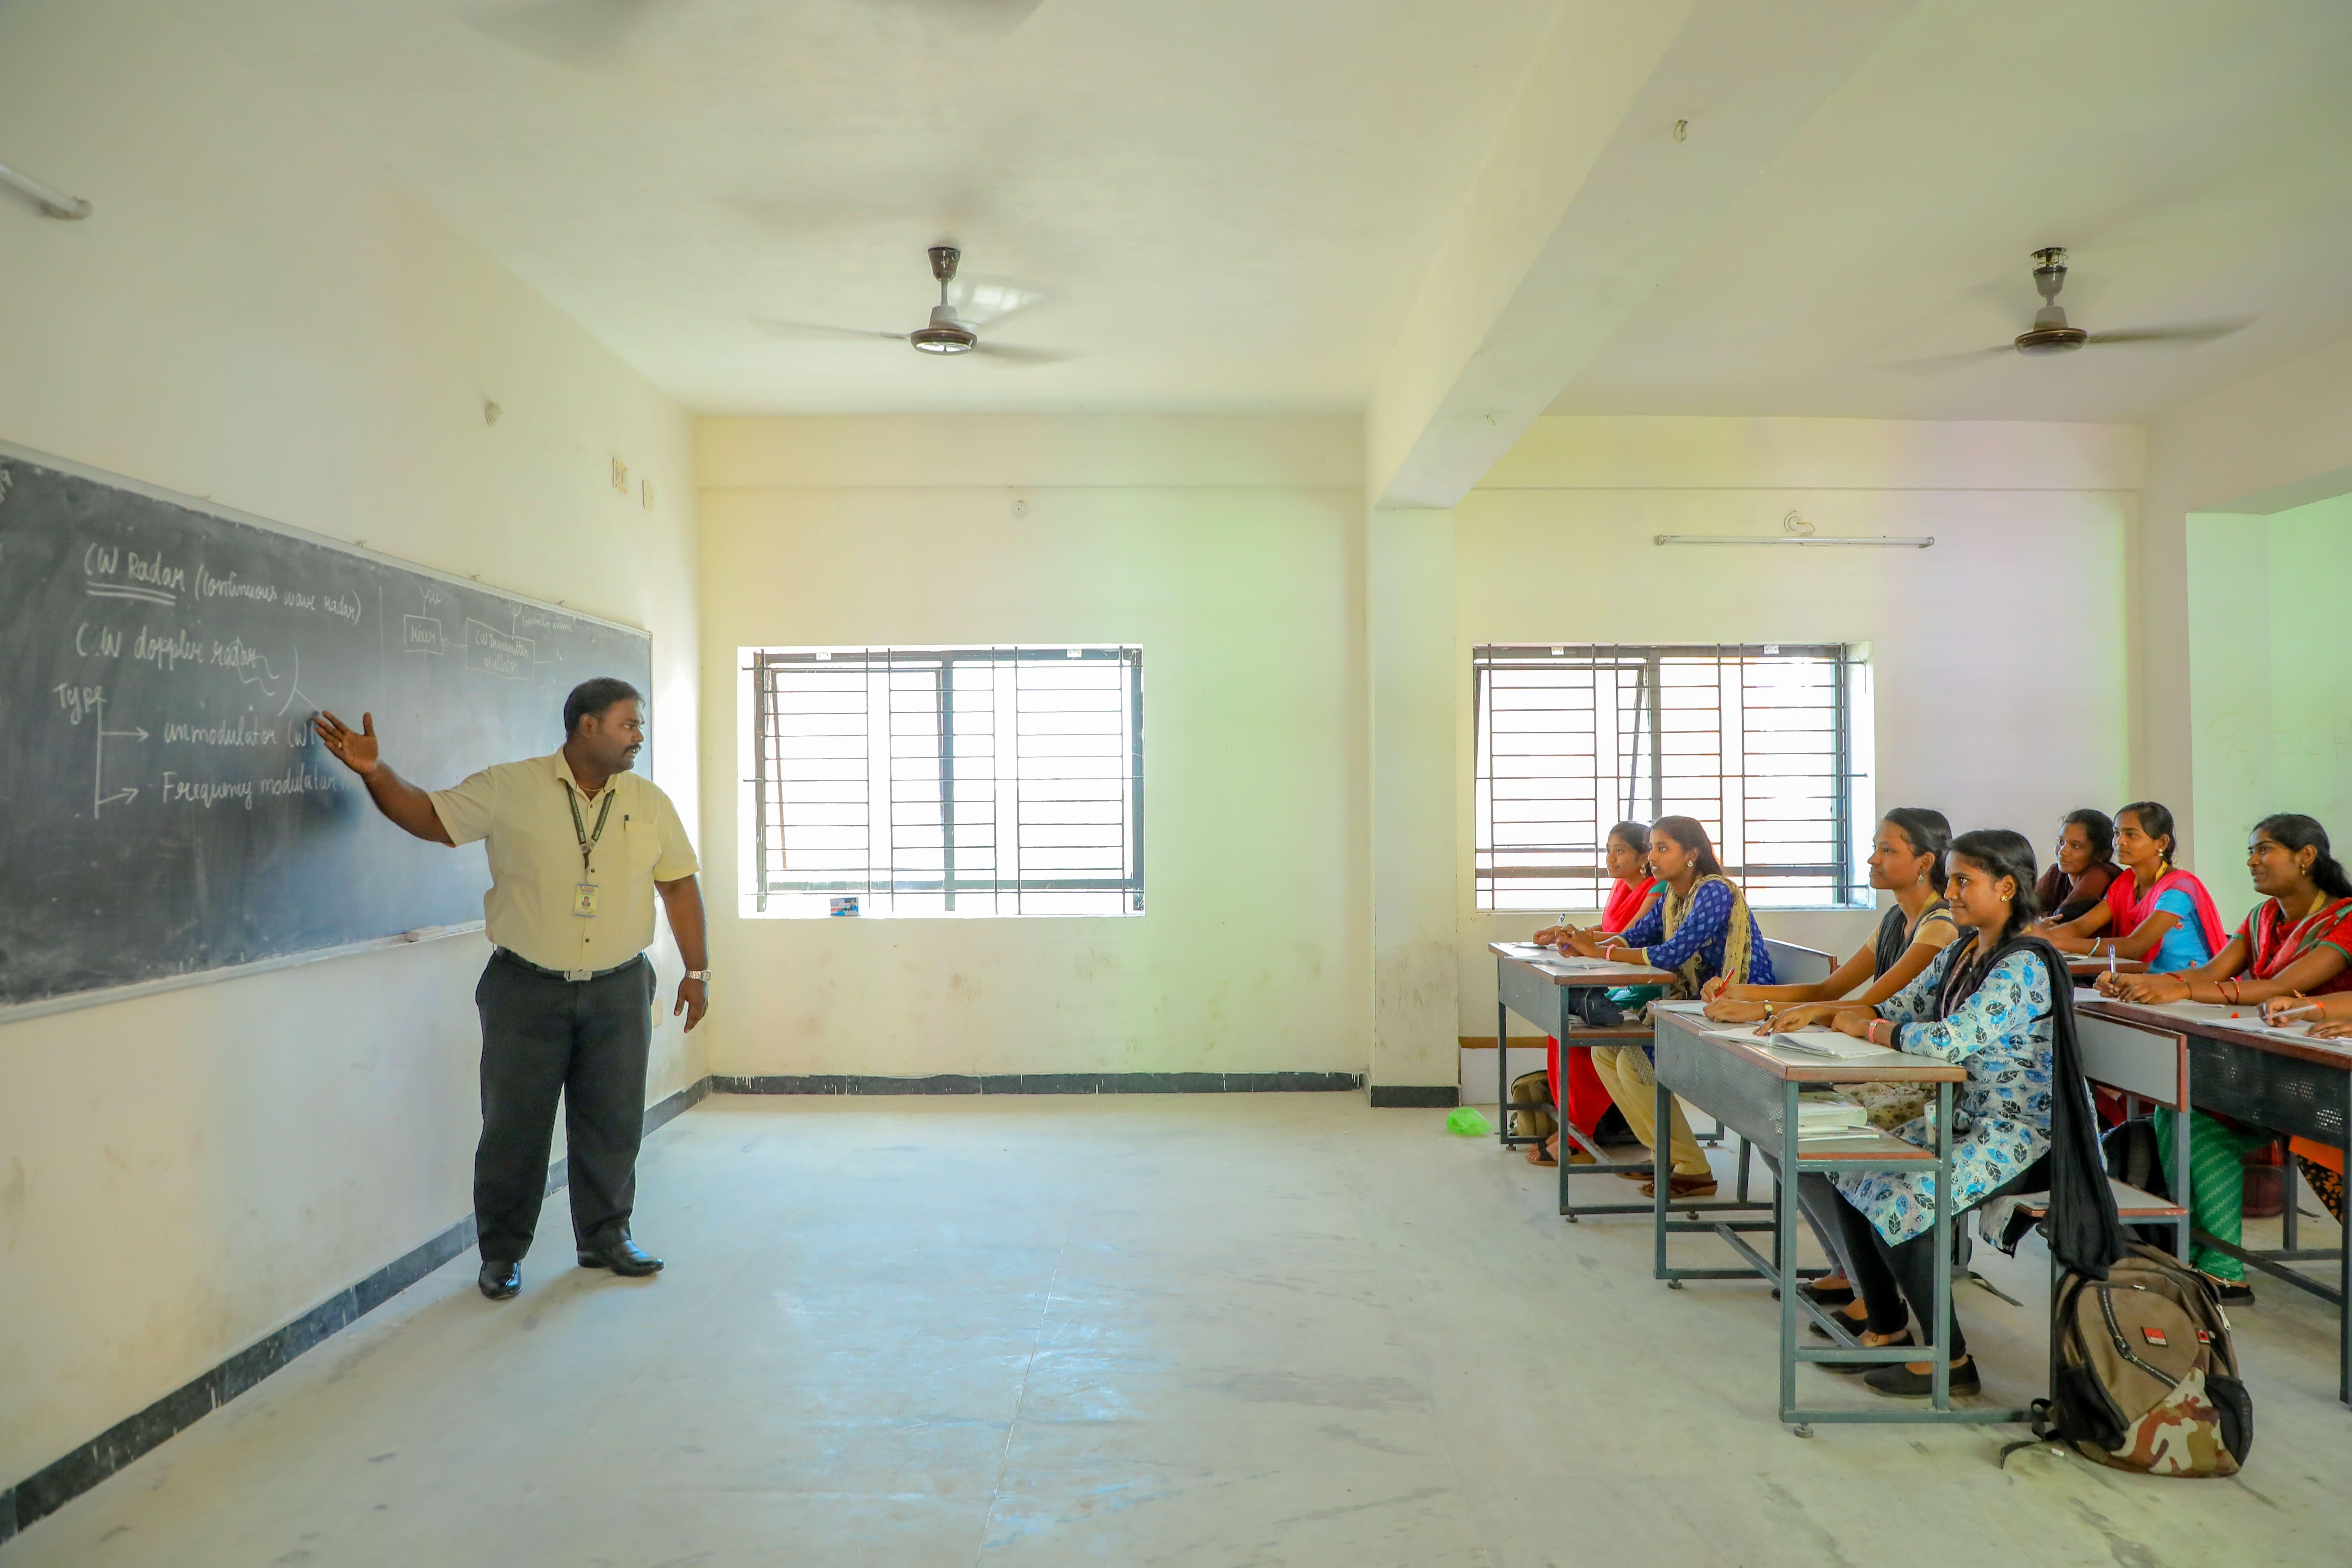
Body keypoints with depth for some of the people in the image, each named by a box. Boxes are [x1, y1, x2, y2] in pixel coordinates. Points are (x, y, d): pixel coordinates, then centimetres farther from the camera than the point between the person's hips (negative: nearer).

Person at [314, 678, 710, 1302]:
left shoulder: (651, 804, 3)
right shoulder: (508, 789, -3)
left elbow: (680, 886, 7)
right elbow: (428, 817, 0)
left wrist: (697, 971, 5)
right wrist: (375, 772, -17)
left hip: (619, 992, 2)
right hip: (526, 990, -2)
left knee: (613, 1122, 11)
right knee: (514, 1124, 7)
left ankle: (606, 1237, 29)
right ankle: (502, 1252, 24)